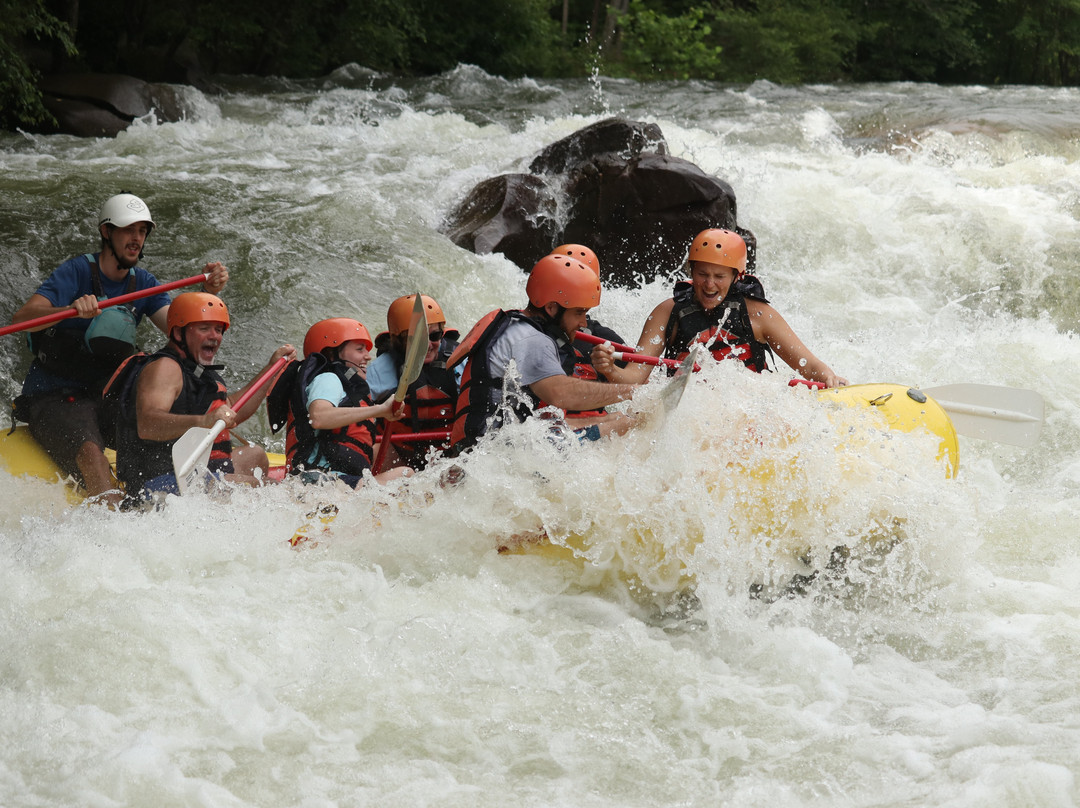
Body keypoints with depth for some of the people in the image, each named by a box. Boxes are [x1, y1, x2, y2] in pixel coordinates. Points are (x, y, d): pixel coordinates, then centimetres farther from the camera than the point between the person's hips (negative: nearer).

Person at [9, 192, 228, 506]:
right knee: (90, 454, -33)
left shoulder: (143, 283, 9)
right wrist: (70, 310, -42)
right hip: (51, 397, -7)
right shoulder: (77, 272, -9)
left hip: (105, 397, 7)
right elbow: (22, 318, -23)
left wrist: (208, 293, -24)